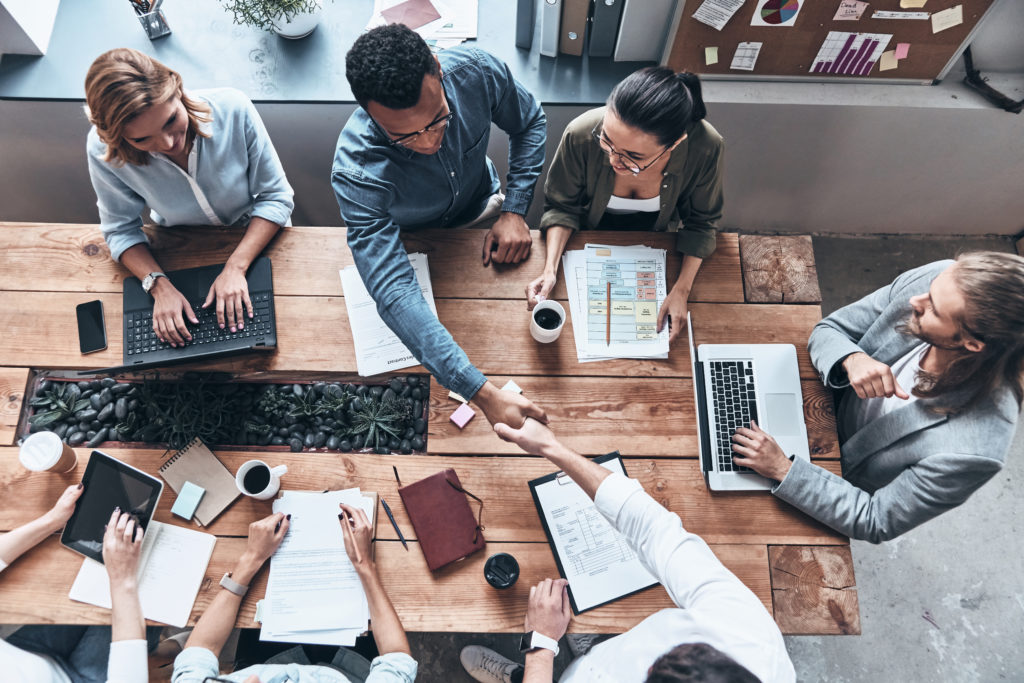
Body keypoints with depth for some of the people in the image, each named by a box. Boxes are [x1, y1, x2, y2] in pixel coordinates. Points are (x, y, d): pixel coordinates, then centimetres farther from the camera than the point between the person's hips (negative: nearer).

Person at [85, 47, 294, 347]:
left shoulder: (232, 109, -29)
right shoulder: (103, 151, -25)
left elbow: (276, 197, -20)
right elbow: (121, 229, -9)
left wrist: (235, 267, -30)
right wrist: (159, 285, -28)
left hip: (255, 236, 0)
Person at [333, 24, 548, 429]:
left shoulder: (475, 71, -31)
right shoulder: (356, 172, -41)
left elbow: (530, 123, -8)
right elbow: (395, 294, -48)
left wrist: (514, 212, -19)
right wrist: (484, 395, -55)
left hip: (479, 206, 3)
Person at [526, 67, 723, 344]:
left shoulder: (706, 148, -35)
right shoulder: (581, 134, -37)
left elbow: (701, 222, -14)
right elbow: (561, 206, -17)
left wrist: (682, 290, -26)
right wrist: (550, 269, -32)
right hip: (591, 241, 0)